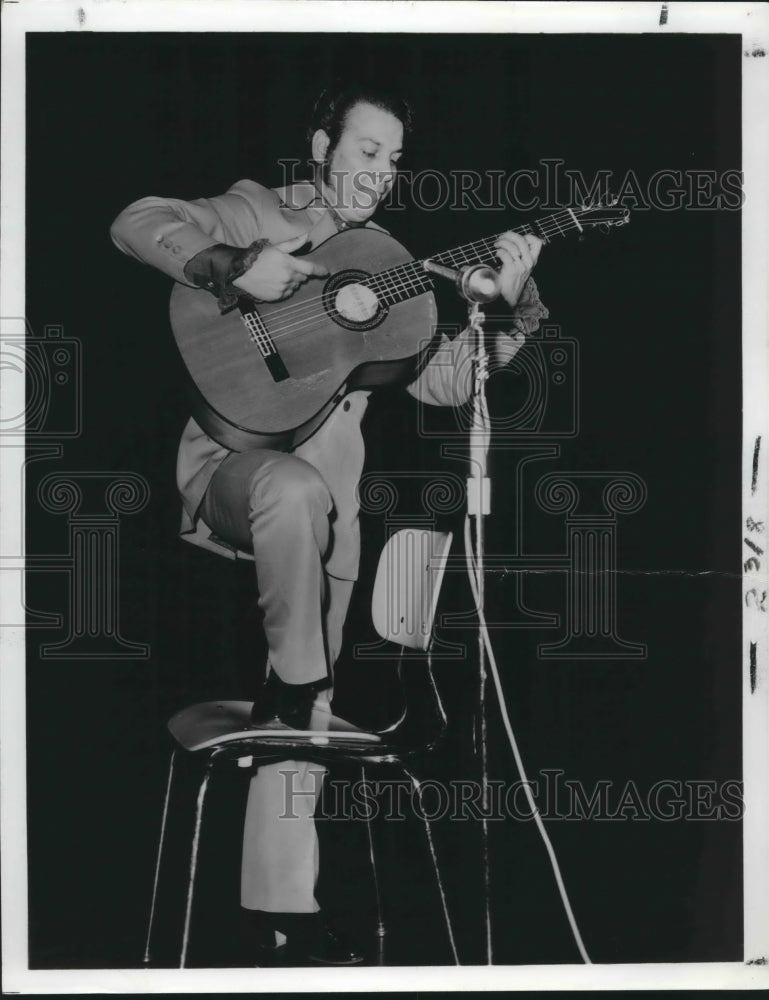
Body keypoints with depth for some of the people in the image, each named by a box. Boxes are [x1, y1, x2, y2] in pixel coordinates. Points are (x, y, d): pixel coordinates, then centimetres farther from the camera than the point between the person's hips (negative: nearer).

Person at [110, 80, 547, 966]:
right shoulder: (257, 213, 4)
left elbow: (439, 379, 10)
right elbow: (137, 224, -10)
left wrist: (504, 302, -2)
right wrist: (234, 268, -22)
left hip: (327, 495, 5)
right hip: (231, 463, -5)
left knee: (302, 712, 1)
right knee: (298, 487, -41)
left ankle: (278, 901, 5)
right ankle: (299, 684, -22)